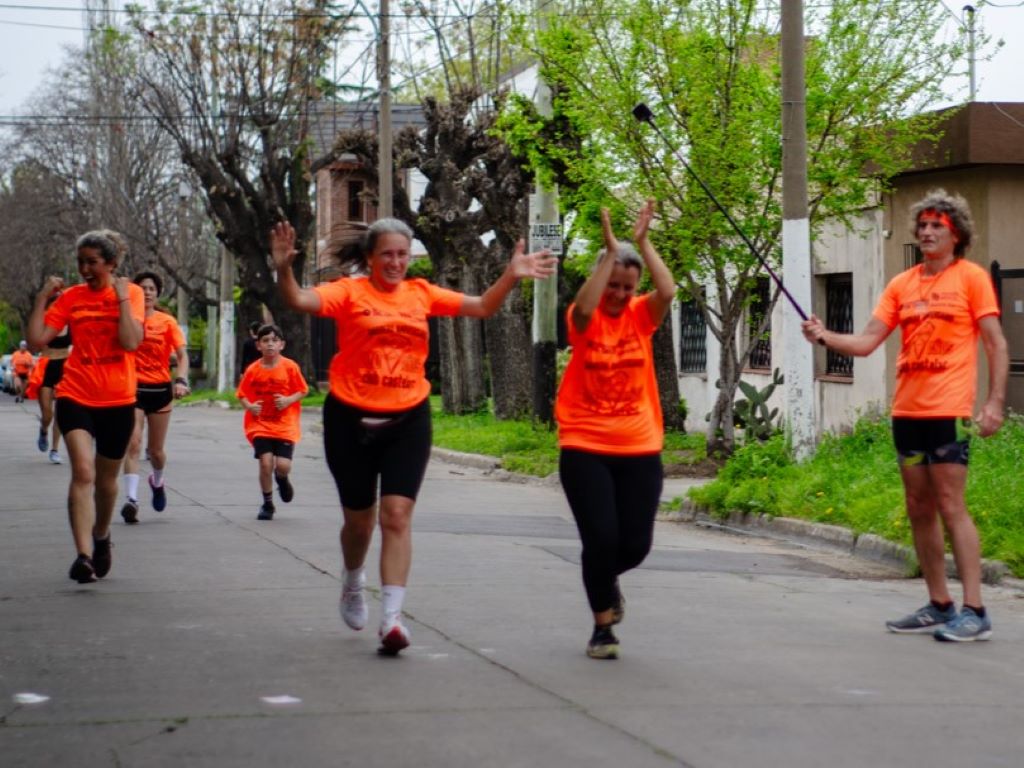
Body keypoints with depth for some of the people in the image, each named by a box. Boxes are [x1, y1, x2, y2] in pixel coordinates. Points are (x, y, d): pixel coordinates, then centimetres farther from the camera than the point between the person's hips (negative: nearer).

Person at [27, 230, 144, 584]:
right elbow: (37, 339, -3)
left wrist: (122, 299, -18)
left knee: (106, 479, 15)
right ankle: (83, 556, -24)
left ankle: (101, 537, 42)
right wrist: (42, 297, -7)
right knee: (83, 471, -19)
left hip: (117, 400, 0)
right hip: (76, 395, 0)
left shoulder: (131, 293, -2)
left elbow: (131, 342, -16)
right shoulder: (71, 296, 4)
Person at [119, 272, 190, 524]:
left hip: (160, 389, 1)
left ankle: (157, 482, 43)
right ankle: (131, 500, -21)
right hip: (133, 388, -1)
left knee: (155, 450, 11)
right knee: (133, 444, -16)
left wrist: (181, 380, -21)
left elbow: (182, 354, -6)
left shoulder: (167, 321, 0)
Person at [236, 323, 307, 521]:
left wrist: (289, 400, -17)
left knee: (283, 465, -11)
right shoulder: (253, 370, -2)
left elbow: (302, 391, 1)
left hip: (285, 425, -1)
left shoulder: (290, 367, -6)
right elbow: (242, 394, 7)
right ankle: (267, 504, 9)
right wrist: (249, 406, -13)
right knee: (266, 462, -11)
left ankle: (282, 478, 30)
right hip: (261, 425, 1)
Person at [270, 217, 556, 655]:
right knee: (359, 518, 13)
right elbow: (299, 301, -21)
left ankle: (391, 618, -11)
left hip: (408, 420, 2)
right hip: (352, 419, -1)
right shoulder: (349, 292, -5)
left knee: (397, 515, -10)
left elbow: (482, 308, 10)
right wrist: (283, 270, -39)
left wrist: (511, 276, -4)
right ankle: (353, 581, 45)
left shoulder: (421, 294, 6)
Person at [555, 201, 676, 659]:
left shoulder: (642, 315, 4)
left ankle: (607, 580, 38)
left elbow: (667, 292, -16)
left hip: (639, 449, 2)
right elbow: (585, 308, -26)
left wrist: (642, 243, -18)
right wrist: (609, 251, -26)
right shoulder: (585, 321, -2)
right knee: (600, 538, -9)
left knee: (636, 543, 2)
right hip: (585, 448, -2)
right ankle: (603, 626, 11)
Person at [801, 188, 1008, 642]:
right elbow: (865, 342, 7)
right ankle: (939, 606, 17)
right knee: (919, 510, 9)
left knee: (950, 507, -9)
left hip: (949, 412, -6)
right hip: (906, 412, 6)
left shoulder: (971, 278, -1)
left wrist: (995, 402, -13)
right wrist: (826, 337, -11)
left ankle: (974, 612, -7)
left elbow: (996, 344, -3)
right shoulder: (902, 285, 12)